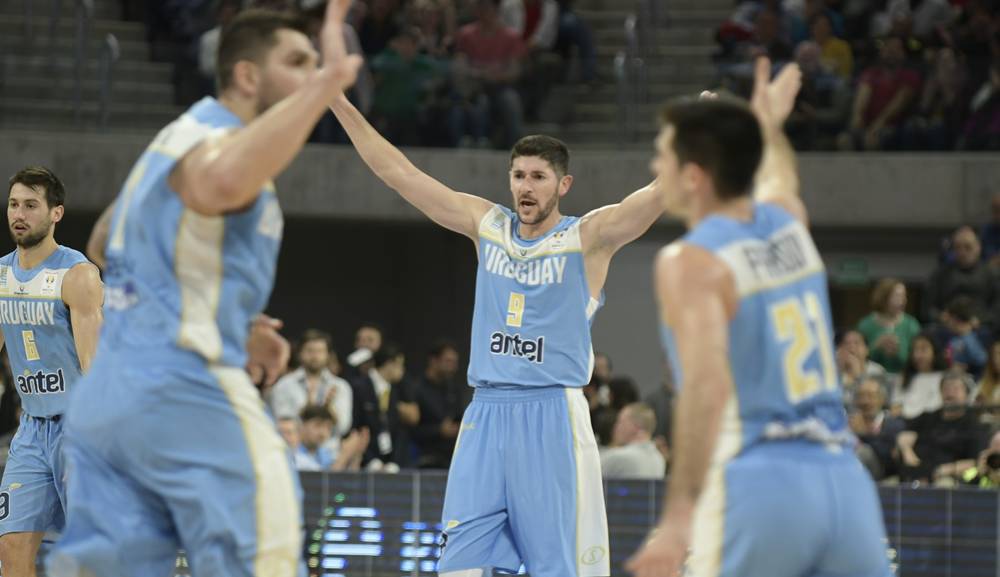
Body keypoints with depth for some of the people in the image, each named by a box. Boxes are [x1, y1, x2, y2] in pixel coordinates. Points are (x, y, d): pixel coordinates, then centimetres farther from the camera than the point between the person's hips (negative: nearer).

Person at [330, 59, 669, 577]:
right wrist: (337, 103, 11)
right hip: (485, 414, 4)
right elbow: (398, 173, 13)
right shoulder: (487, 225, 11)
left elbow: (664, 190, -15)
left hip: (552, 415, -4)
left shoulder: (589, 237, -1)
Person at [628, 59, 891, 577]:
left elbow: (707, 384, -21)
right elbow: (777, 180, 41)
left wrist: (679, 513, -24)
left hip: (756, 482, -6)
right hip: (843, 478, 6)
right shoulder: (788, 221, 13)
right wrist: (769, 125, 62)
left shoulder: (690, 261, -7)